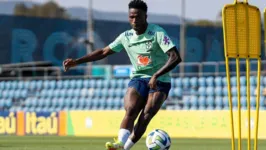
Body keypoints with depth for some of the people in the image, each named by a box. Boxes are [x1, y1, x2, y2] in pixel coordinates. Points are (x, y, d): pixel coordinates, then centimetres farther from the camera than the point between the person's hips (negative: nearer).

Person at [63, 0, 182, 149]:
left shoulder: (157, 33, -13)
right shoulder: (126, 36, 3)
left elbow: (176, 57, -23)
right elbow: (104, 52, 13)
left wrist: (156, 75, -33)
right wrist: (77, 61, 5)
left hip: (160, 81, -3)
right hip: (138, 79, 3)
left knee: (146, 116, -20)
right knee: (130, 111, -22)